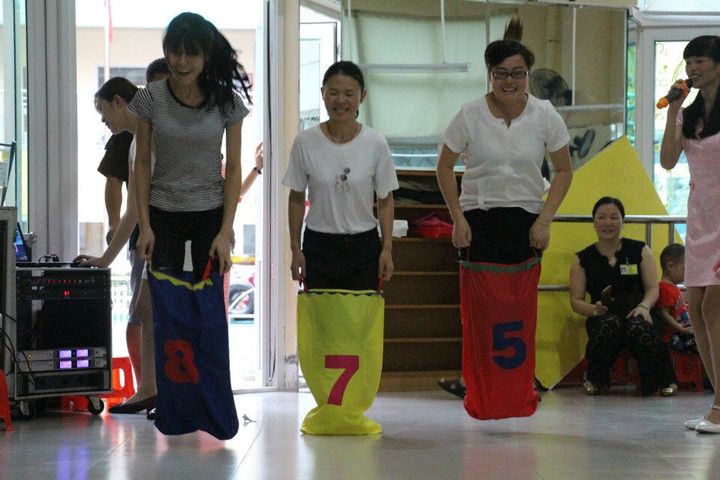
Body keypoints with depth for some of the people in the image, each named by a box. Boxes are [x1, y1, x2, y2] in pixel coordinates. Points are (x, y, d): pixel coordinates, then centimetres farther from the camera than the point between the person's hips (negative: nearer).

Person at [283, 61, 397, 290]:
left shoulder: (376, 144, -5)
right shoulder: (305, 142, -4)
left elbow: (385, 201, 2)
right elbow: (296, 199, 4)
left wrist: (387, 249, -3)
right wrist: (295, 248, 1)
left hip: (363, 246, 0)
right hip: (319, 245, 0)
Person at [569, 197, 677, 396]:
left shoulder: (640, 251, 11)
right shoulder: (583, 259, 10)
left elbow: (653, 288, 5)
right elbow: (576, 301, 6)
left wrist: (643, 306, -17)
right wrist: (594, 309, -16)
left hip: (635, 314, 0)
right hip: (602, 318, 0)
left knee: (637, 328, -38)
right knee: (609, 325, -38)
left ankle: (664, 380, -11)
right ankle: (594, 379, -11)